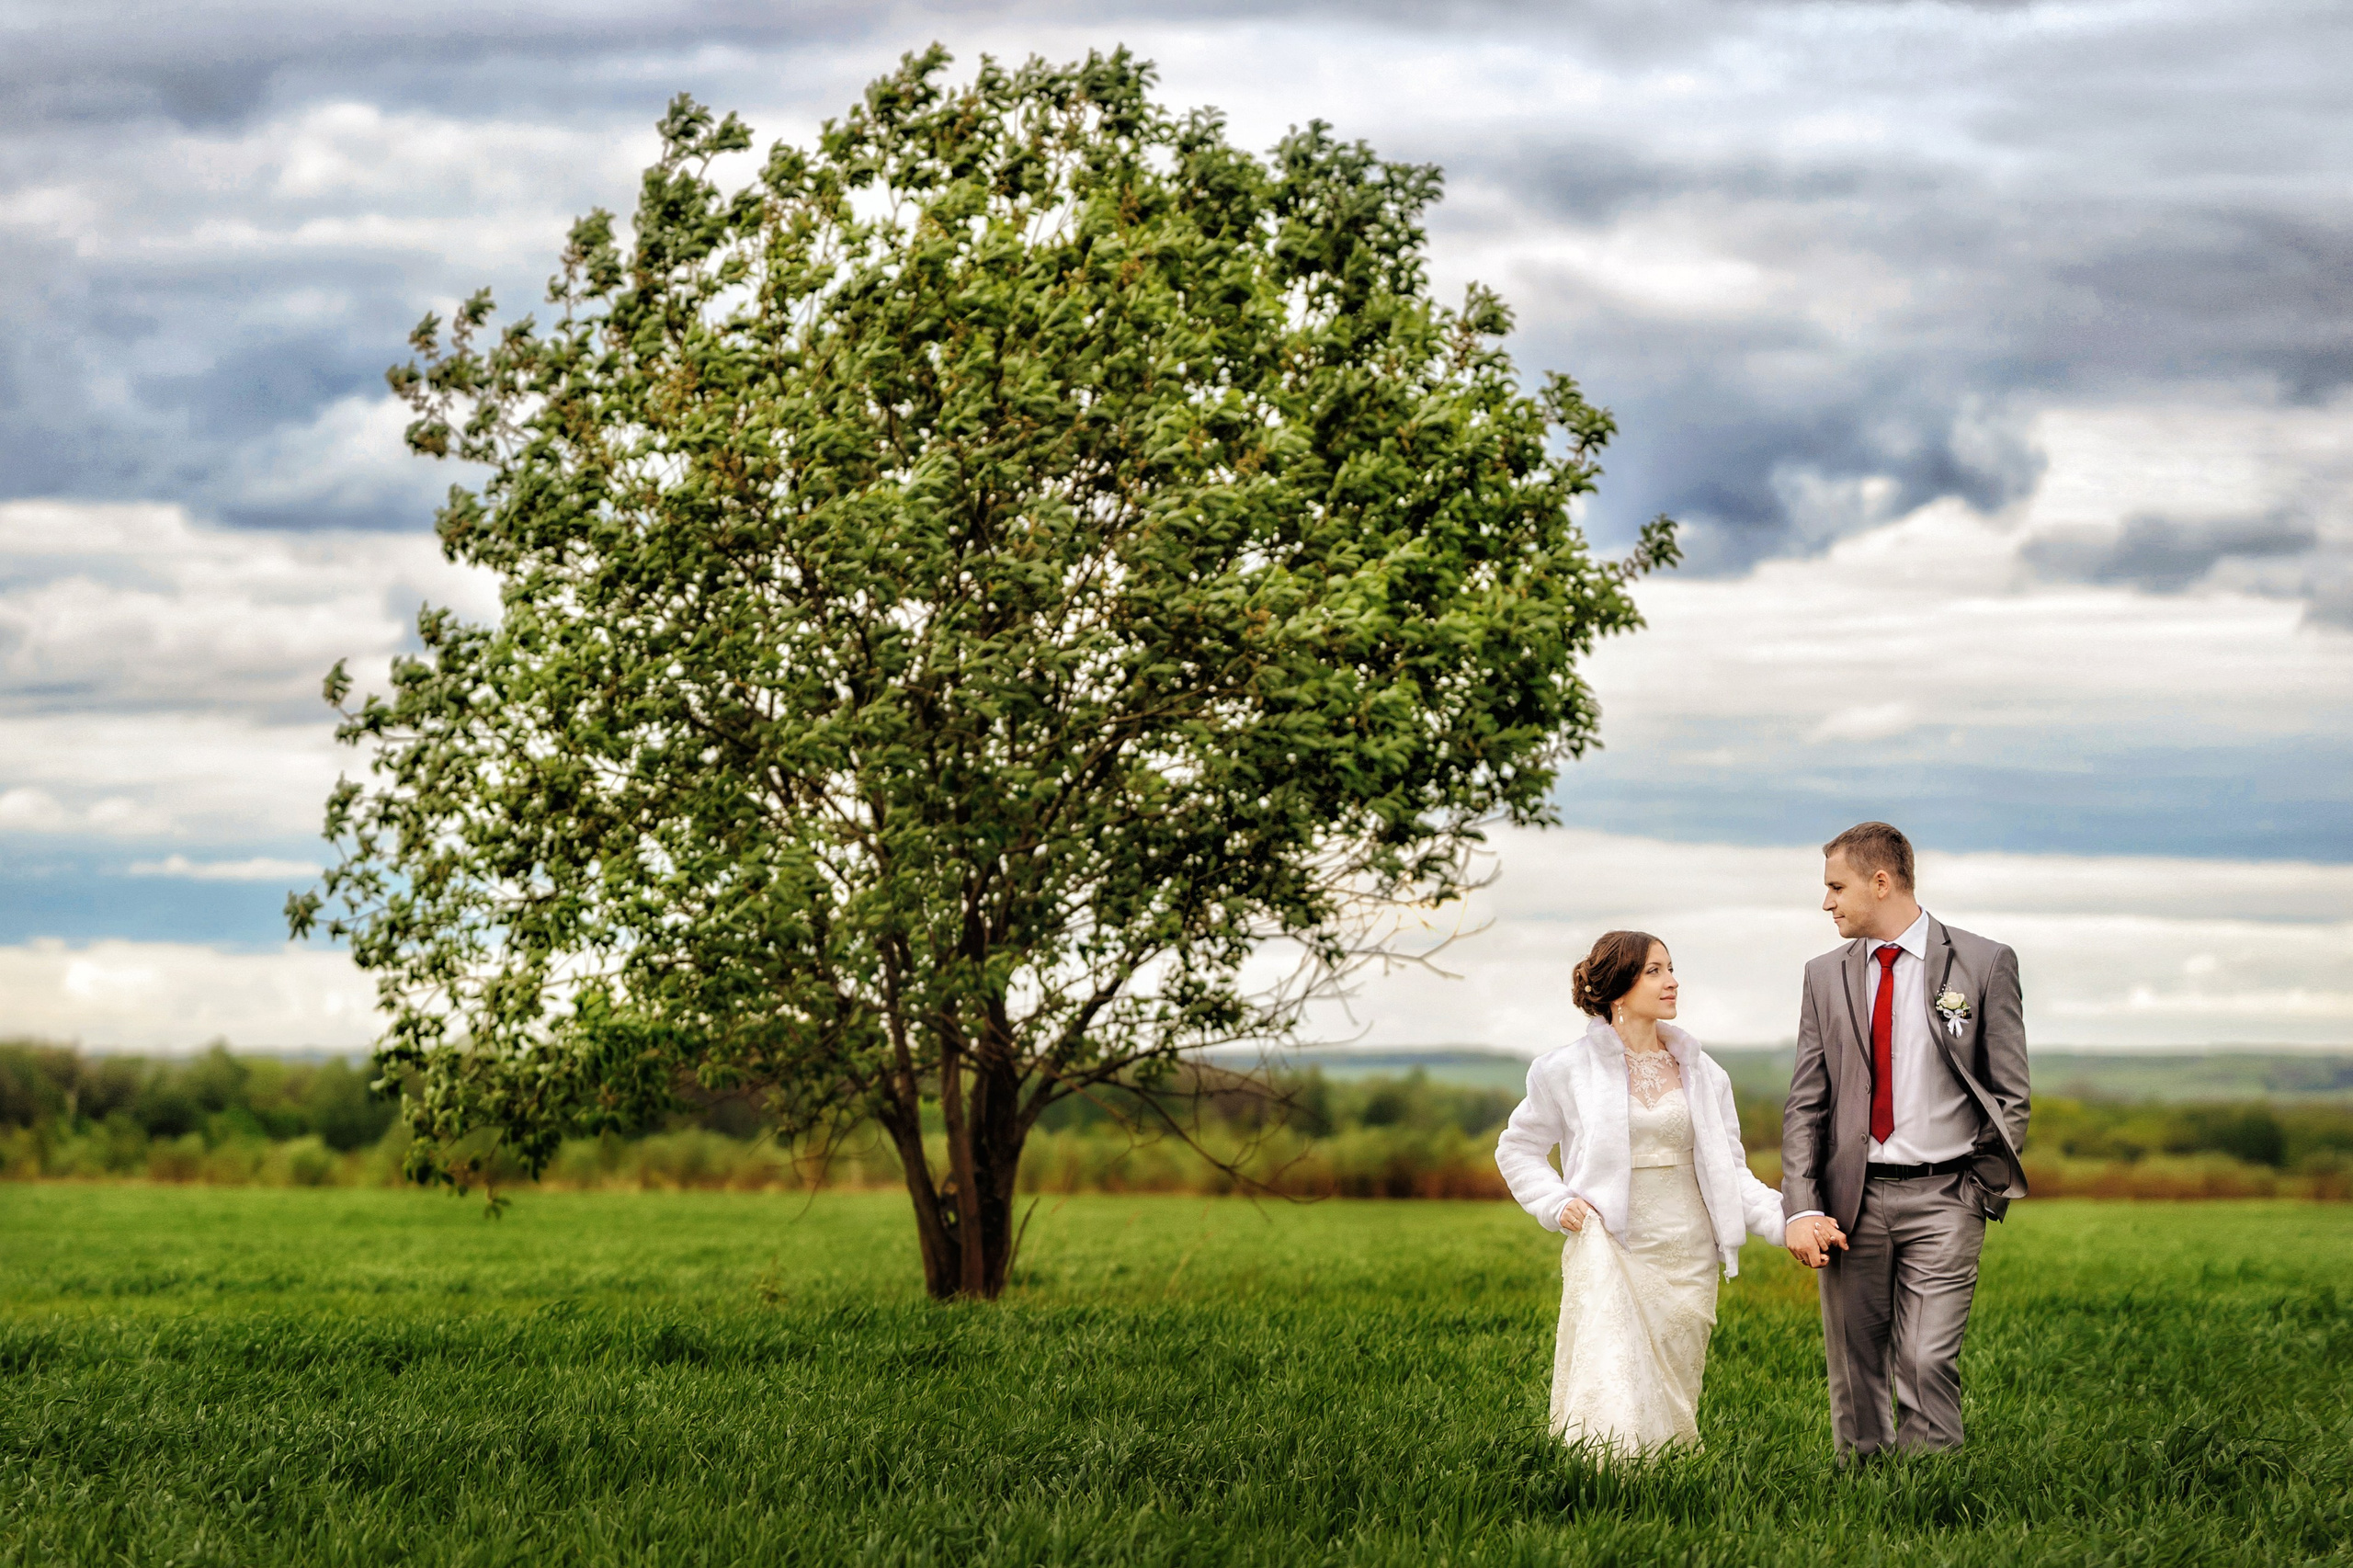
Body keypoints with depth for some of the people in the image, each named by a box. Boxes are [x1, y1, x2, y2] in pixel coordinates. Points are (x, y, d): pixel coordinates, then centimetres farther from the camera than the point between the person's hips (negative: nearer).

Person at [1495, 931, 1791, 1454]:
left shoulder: (1702, 1073, 10)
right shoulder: (1569, 1070, 1)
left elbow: (1729, 1171, 9)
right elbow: (1518, 1149, 12)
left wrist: (1788, 1220, -6)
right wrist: (1557, 1204, -4)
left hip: (1687, 1257, 3)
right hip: (1608, 1250, -3)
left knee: (1671, 1407, 6)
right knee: (1612, 1409, -17)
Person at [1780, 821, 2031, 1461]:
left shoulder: (1985, 964, 1)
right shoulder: (1826, 977, 11)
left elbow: (2011, 1094, 3)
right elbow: (1805, 1104, 8)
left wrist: (1983, 1192, -2)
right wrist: (1801, 1209, -4)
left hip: (1942, 1197, -3)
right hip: (1852, 1198, 3)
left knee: (1928, 1364, -13)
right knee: (1854, 1371, 4)